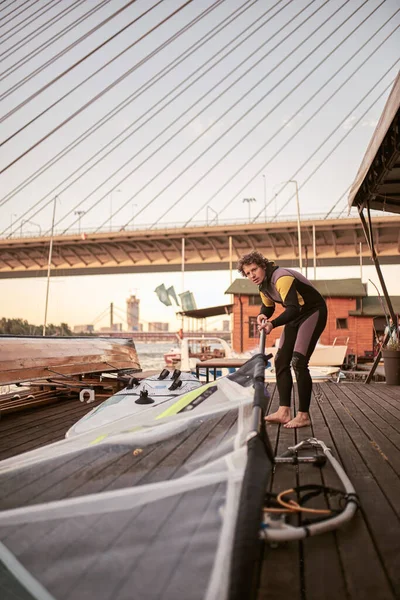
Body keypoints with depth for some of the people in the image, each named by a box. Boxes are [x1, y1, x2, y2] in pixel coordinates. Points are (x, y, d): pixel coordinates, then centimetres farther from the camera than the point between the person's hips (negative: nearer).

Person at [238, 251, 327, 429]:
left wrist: (272, 324, -52)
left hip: (313, 312, -9)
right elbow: (268, 307, 17)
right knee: (281, 361, 1)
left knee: (298, 362, -16)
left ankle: (303, 415, -7)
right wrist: (262, 316, -7)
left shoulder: (281, 278, -27)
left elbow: (293, 309, -38)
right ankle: (284, 412, 3)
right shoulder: (263, 285, 2)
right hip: (296, 316, 9)